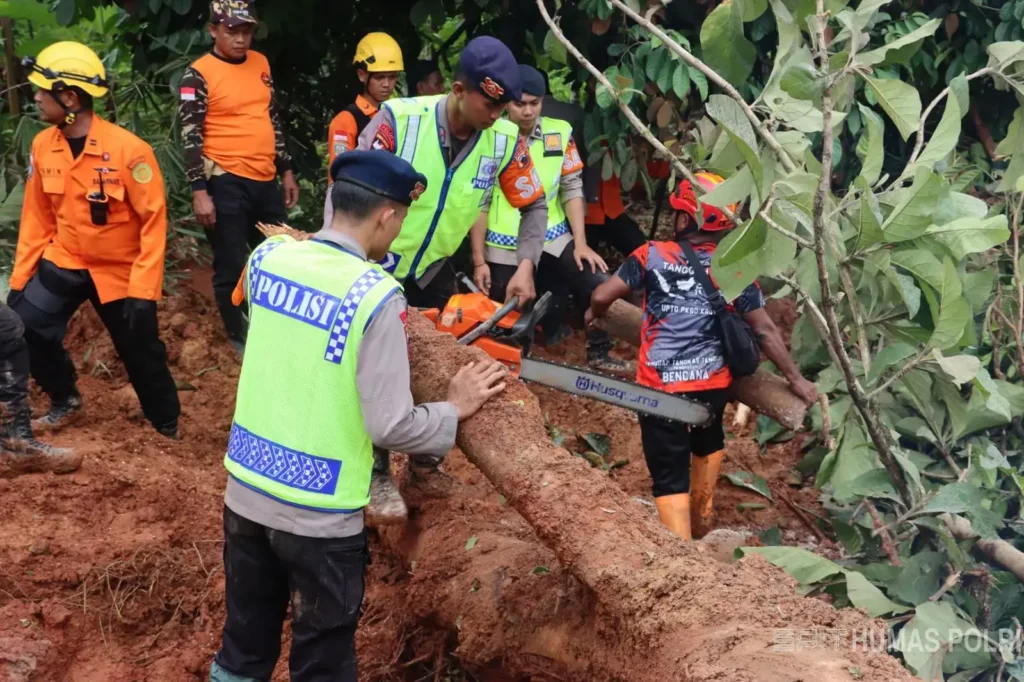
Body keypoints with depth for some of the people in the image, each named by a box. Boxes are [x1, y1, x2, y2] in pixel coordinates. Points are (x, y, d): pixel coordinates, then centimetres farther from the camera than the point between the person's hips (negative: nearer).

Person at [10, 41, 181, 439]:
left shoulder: (128, 149, -24)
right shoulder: (43, 146, -7)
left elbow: (154, 221, -19)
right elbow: (36, 217, 4)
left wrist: (142, 290, -22)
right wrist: (20, 277, 2)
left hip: (121, 271, -4)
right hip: (65, 262, 4)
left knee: (142, 355, 8)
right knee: (23, 328, -11)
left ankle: (168, 427, 32)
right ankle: (65, 400, 14)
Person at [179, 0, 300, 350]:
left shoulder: (260, 63, 11)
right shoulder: (199, 74, -8)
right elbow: (190, 136, -12)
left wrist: (286, 171, 18)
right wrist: (199, 191, -17)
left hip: (265, 180, 6)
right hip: (227, 183, -6)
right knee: (231, 267, 0)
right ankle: (239, 340, 13)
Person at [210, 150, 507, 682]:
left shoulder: (268, 256, -4)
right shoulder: (376, 295, -21)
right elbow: (390, 426, -20)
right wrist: (456, 409, -1)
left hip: (246, 492, 6)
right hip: (319, 515, -6)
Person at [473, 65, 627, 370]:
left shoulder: (560, 133, 0)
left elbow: (572, 189, 4)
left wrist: (580, 242, -5)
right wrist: (478, 260, -6)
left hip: (552, 239, 2)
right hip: (503, 247, -2)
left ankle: (598, 354, 6)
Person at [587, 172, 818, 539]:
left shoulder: (652, 255, -7)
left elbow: (602, 296, -8)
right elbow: (765, 330, -3)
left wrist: (594, 313, 16)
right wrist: (795, 379, 7)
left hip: (661, 387, -3)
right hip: (712, 382, 3)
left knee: (670, 477, 2)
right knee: (708, 443, 32)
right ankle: (702, 521, 50)